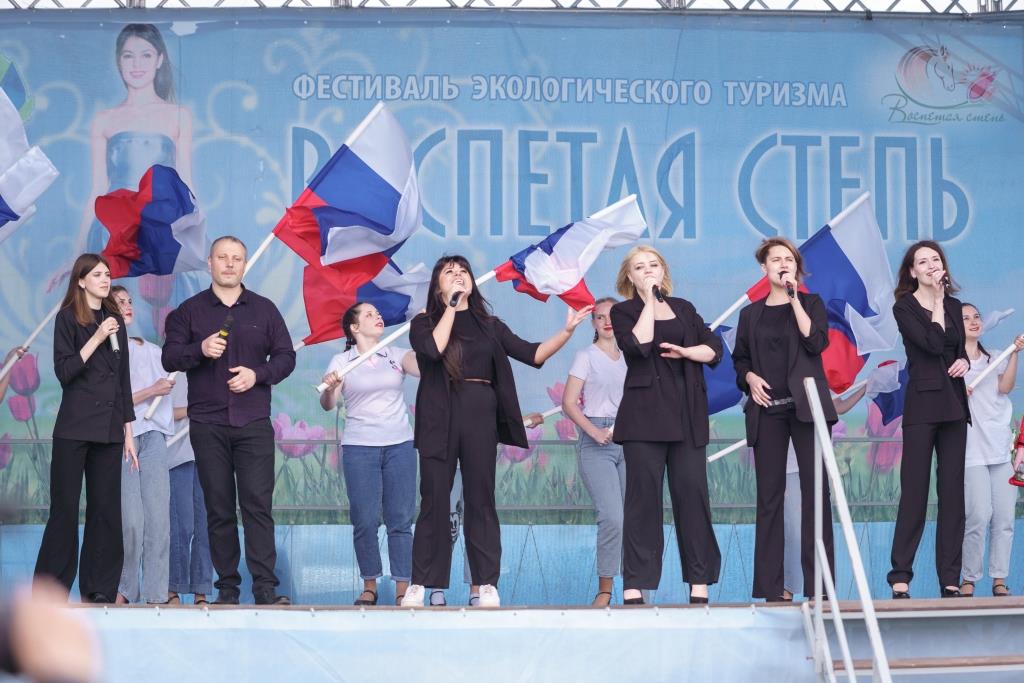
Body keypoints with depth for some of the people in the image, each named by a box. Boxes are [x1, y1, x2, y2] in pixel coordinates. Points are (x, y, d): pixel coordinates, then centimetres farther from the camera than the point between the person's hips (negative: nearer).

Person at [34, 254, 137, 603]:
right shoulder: (68, 318, -1)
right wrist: (96, 338, -18)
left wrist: (128, 430, 13)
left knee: (106, 508, 2)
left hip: (109, 430, 5)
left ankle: (99, 590, 6)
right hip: (74, 429, -5)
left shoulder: (115, 319, 14)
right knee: (64, 507, -4)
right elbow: (64, 371, -10)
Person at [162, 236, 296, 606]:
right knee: (219, 508, 2)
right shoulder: (189, 311, 10)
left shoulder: (264, 309, 11)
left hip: (254, 422, 0)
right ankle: (227, 586, 6)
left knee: (258, 503, -9)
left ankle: (265, 587, -11)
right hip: (207, 424, 1)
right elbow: (169, 357, 4)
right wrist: (200, 350, -15)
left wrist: (257, 374, -8)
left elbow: (286, 357, 10)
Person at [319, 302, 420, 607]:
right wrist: (329, 389, -26)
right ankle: (369, 586, 7)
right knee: (365, 520, -2)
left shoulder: (396, 355, 9)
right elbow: (327, 405, -4)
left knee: (400, 519, 0)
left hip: (400, 445, 1)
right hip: (359, 447, -1)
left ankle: (402, 589, 2)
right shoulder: (342, 362, 4)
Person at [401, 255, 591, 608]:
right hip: (439, 418, -2)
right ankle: (420, 583, 4)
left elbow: (533, 354, 6)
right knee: (434, 500, -1)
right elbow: (434, 349, -16)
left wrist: (567, 330, -6)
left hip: (480, 416, 2)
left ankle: (486, 584, 4)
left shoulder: (488, 325, 13)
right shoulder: (424, 323, 6)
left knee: (481, 500, 2)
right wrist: (451, 307, -8)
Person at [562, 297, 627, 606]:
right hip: (597, 442, -4)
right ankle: (604, 589, -5)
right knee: (612, 517, -16)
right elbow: (568, 402, -4)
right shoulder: (587, 357, 3)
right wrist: (595, 432, -15)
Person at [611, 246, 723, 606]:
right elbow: (638, 345, -14)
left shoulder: (683, 309, 16)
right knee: (643, 497, -5)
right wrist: (649, 300, -7)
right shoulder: (623, 312, 6)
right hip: (644, 414, -3)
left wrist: (685, 351, -8)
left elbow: (714, 349, 10)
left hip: (687, 414, 3)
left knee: (692, 493, -1)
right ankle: (634, 585, -3)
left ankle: (699, 582, 3)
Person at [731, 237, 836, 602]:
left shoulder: (811, 303, 8)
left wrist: (794, 298, -8)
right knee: (769, 496, 0)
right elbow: (740, 359, 17)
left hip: (806, 406, -2)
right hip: (767, 409, 2)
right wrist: (750, 378, -3)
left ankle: (819, 583, -5)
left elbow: (816, 342, -8)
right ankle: (768, 586, 2)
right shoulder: (751, 314, 14)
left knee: (815, 490, -7)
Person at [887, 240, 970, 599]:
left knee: (952, 490, 2)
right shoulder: (905, 307, -2)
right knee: (914, 490, -8)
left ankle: (950, 578, 4)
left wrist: (964, 361, -3)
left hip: (954, 404, 5)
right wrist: (938, 299, -8)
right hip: (922, 404, -5)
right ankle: (900, 576, -6)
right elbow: (933, 344, -15)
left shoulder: (954, 307, 13)